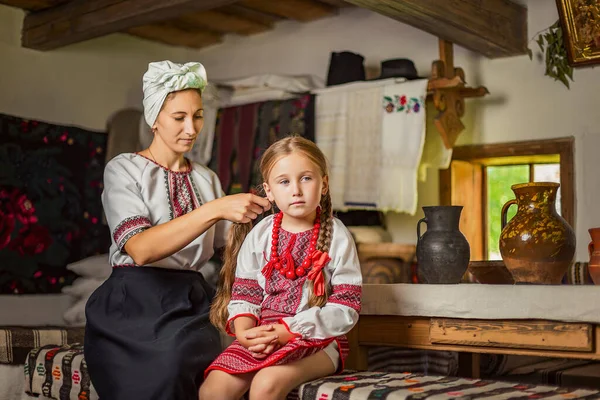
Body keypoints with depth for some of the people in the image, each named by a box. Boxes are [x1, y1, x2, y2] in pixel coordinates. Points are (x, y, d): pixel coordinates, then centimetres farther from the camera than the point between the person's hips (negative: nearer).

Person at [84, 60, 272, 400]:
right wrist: (215, 210, -26)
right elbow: (140, 248, -18)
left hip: (192, 301, 3)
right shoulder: (124, 169, 0)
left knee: (180, 356, -30)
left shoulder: (207, 178, 16)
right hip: (137, 303, -3)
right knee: (163, 367, -33)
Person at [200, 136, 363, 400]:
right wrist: (244, 332, -14)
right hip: (262, 336, 3)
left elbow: (345, 308, -7)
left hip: (317, 338, -3)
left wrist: (288, 331, -16)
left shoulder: (336, 236, -3)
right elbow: (244, 293, 8)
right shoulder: (258, 236, 7)